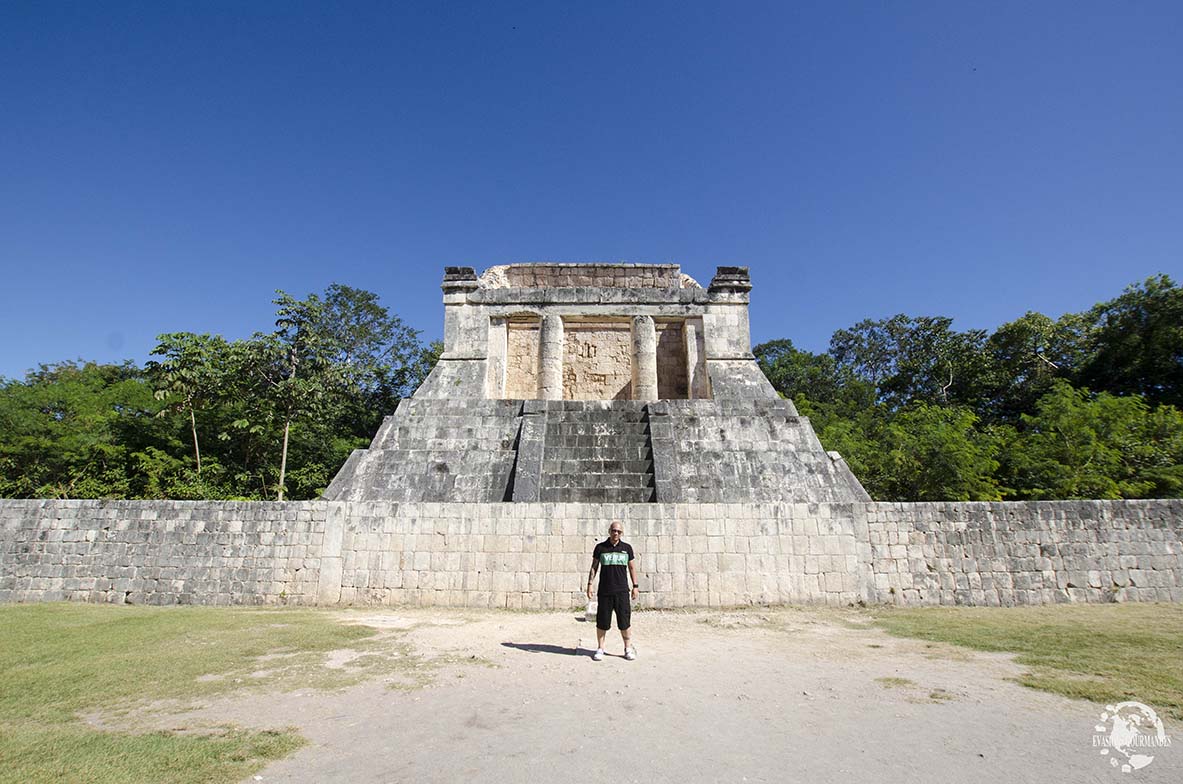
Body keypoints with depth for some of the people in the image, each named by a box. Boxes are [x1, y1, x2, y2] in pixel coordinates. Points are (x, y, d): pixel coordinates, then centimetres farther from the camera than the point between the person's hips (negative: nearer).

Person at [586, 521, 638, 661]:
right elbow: (594, 567, 7)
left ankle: (628, 648, 17)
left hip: (622, 591, 1)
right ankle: (600, 649, 18)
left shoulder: (627, 548, 6)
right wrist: (590, 584, 0)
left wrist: (635, 586, 8)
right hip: (604, 591, -1)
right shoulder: (600, 547, 2)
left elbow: (632, 568, 12)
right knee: (602, 621, 3)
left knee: (624, 621, 2)